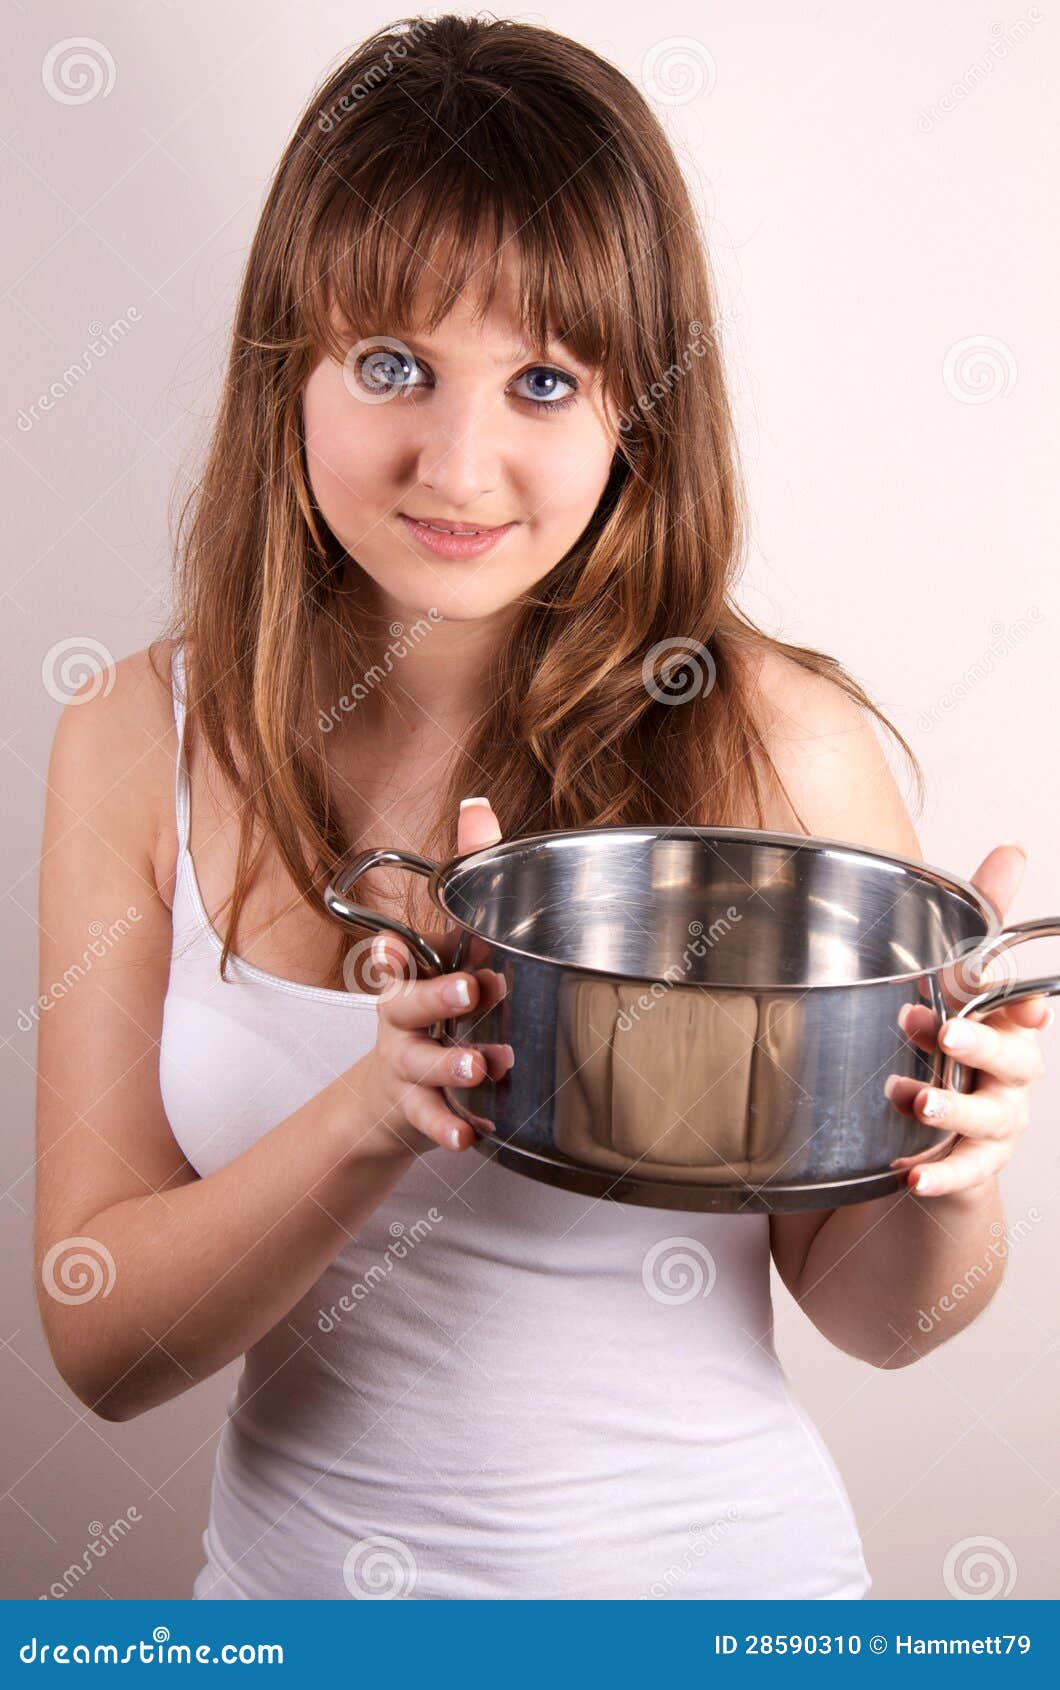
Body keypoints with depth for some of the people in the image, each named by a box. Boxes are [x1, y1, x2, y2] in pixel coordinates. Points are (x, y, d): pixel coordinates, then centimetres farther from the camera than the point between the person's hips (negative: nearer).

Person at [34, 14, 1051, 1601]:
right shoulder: (141, 739, -14)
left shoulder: (784, 744, -20)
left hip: (702, 1566, -1)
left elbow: (869, 1313, -9)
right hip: (296, 1566, 2)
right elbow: (102, 1342, -14)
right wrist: (377, 1112, -31)